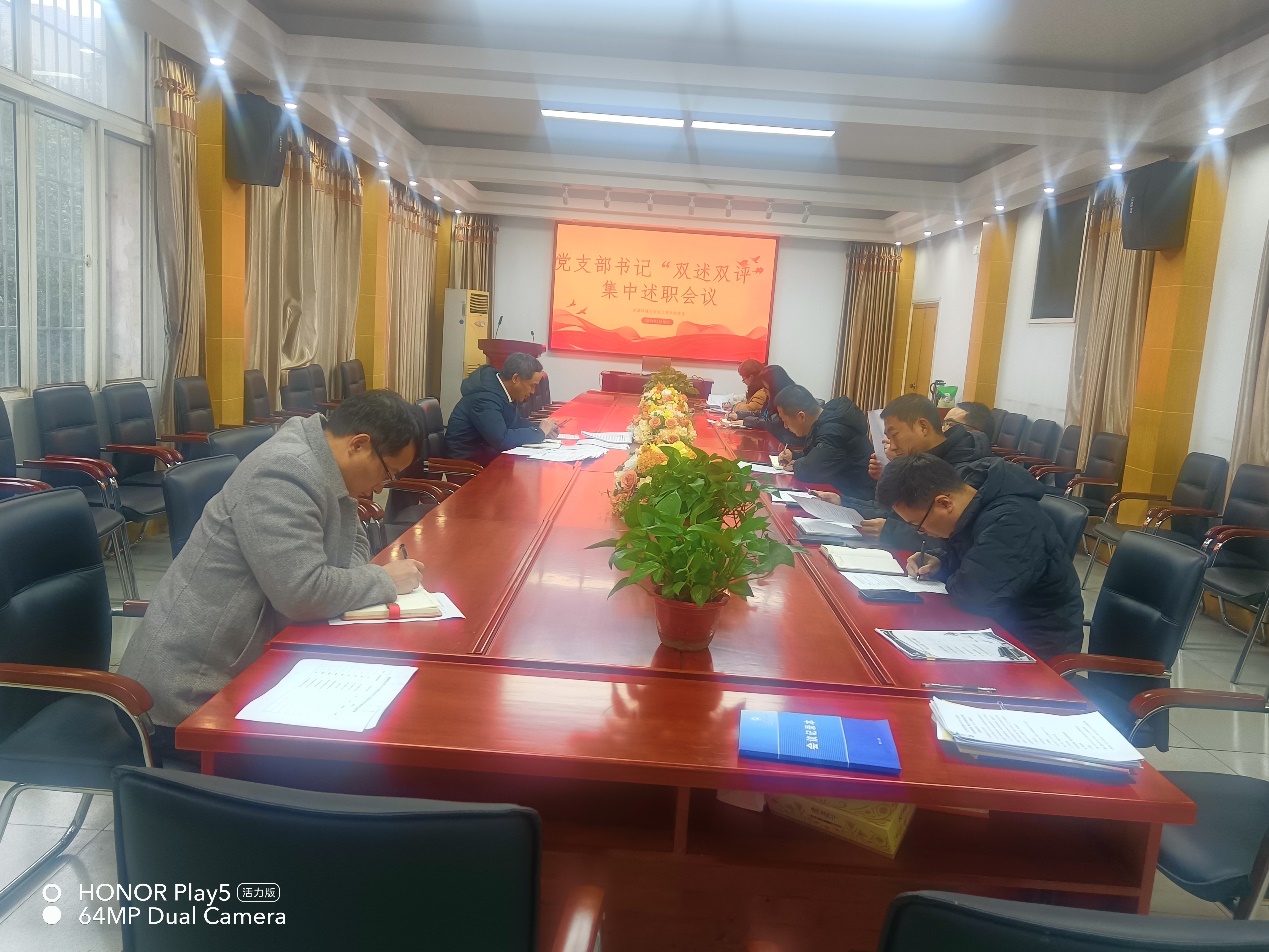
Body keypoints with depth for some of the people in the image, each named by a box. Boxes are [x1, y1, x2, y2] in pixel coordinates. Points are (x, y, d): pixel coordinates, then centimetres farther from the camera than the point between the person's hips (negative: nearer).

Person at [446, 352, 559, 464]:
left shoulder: (500, 389, 2)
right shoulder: (485, 397, -25)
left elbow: (515, 422, 17)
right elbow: (501, 439, -32)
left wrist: (542, 429, -1)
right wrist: (539, 432, -20)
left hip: (486, 450, 9)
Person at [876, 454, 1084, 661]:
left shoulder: (1011, 523, -31)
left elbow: (971, 596, -35)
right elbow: (960, 558, 15)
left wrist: (950, 580, -13)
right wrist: (940, 565, -6)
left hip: (1038, 638, -8)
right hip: (1001, 621, 8)